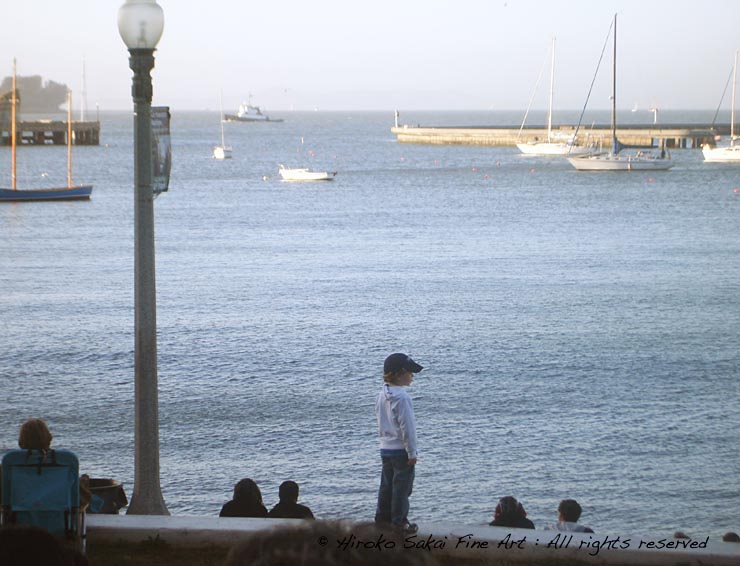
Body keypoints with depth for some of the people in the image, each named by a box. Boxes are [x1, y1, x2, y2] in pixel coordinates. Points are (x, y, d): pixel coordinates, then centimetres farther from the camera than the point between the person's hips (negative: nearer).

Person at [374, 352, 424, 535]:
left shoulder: (382, 395, 6)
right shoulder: (402, 397, -20)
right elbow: (407, 426, -19)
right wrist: (412, 452, -14)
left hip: (385, 449, 8)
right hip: (401, 450, -8)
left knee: (387, 485, 16)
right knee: (402, 486, -1)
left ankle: (383, 517, 21)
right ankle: (399, 521, 2)